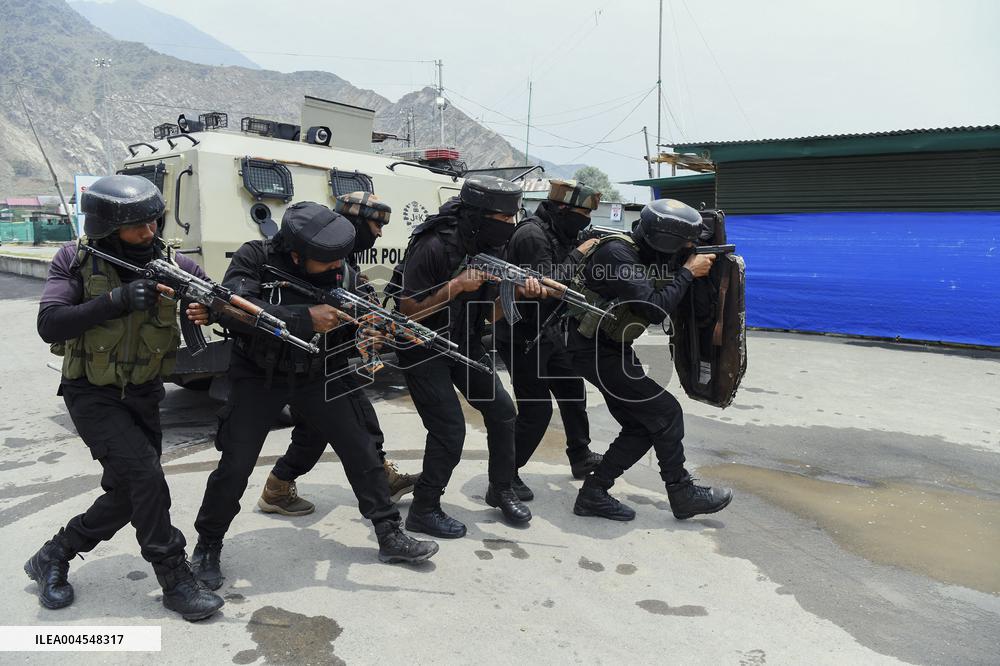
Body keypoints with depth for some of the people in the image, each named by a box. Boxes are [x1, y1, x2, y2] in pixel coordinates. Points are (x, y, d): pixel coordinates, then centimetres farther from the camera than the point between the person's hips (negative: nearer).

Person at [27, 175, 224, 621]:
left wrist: (213, 307, -26)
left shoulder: (171, 264, -7)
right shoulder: (75, 260, -11)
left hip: (143, 395, 4)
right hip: (91, 395, -4)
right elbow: (49, 325, -19)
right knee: (144, 472, -19)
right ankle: (174, 579, -4)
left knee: (129, 493, 6)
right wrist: (116, 301, -30)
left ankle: (53, 558, 31)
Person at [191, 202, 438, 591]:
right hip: (259, 376, -3)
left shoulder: (341, 272, -9)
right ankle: (207, 547, 22)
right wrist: (307, 317, -36)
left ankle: (390, 536, 15)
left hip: (317, 376, 3)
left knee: (361, 451, 1)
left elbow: (354, 323, -1)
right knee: (235, 465, -5)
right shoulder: (254, 259, -18)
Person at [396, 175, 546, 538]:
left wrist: (520, 292, -17)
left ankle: (501, 490, 25)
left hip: (465, 344, 7)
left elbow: (492, 314, 1)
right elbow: (408, 310, -22)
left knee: (501, 410, 5)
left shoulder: (489, 248, -2)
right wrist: (456, 286, -30)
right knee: (450, 430, -12)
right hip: (423, 349, -7)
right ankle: (423, 510, 8)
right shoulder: (434, 247, -24)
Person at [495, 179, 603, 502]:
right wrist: (578, 255, -20)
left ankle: (581, 458, 36)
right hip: (522, 337, -10)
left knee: (573, 390, 18)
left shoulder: (558, 234, 10)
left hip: (548, 333, 10)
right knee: (536, 409, -9)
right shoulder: (532, 235, -20)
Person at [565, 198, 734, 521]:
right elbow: (655, 309, -29)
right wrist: (688, 272, -18)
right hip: (595, 350, -9)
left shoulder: (649, 254, 4)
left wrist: (709, 257, 0)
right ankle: (683, 495, 10)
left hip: (614, 349, 9)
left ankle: (593, 494, 12)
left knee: (642, 427, 8)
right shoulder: (616, 253, -24)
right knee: (665, 412, -5)